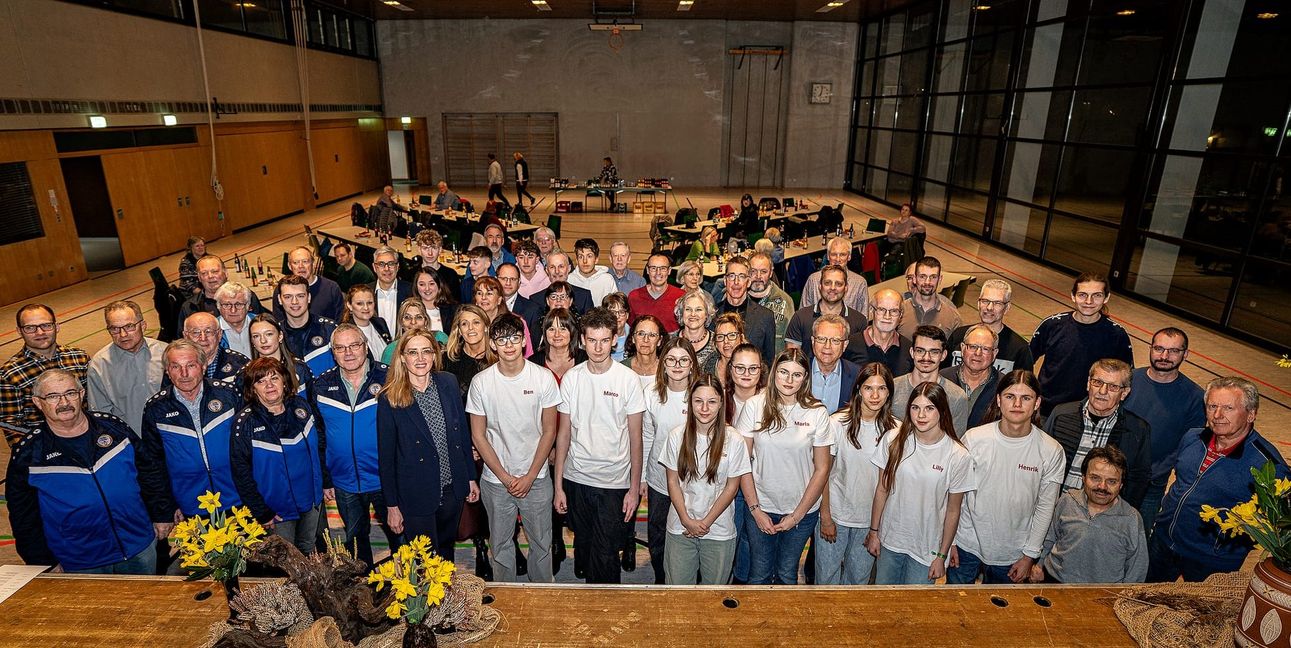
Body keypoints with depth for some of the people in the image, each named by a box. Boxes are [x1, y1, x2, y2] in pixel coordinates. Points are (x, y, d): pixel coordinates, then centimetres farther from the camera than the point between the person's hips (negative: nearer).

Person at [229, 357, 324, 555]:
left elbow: (320, 446, 6)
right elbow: (241, 473, -13)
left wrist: (326, 483, 5)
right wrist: (262, 513, -13)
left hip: (312, 501, 3)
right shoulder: (245, 423, -15)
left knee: (309, 552, 21)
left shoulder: (301, 406, -4)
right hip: (278, 510, -3)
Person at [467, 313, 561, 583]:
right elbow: (478, 436, -2)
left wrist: (530, 476, -8)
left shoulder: (543, 378, -9)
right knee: (500, 543, 15)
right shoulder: (481, 382, -7)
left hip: (536, 477, 0)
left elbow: (549, 431, -4)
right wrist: (505, 477, -8)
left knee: (541, 542, 12)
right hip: (496, 480, 1)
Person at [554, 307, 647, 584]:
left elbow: (635, 437, -4)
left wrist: (634, 487, -6)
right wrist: (558, 485, 2)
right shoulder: (571, 378, -1)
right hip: (576, 479, 3)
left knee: (605, 555, 0)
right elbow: (564, 433, 3)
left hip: (614, 482, -3)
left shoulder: (628, 379, -8)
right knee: (583, 547, 18)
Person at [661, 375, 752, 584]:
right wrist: (687, 520, -8)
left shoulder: (733, 440, -11)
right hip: (680, 527, 1)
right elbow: (673, 482, -1)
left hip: (719, 530, -1)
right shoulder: (676, 436, -7)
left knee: (714, 587, 14)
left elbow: (731, 487, -5)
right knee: (677, 585, 11)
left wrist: (706, 522, -7)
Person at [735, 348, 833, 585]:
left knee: (787, 574, 17)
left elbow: (822, 469, -4)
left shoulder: (817, 413, -8)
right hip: (760, 508, 0)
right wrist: (755, 509, -7)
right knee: (759, 574, 12)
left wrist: (797, 515, -5)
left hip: (802, 512, 0)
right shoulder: (755, 407, -8)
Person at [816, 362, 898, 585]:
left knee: (860, 576, 18)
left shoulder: (895, 429, -5)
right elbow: (823, 472, -8)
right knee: (827, 576, 10)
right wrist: (825, 516, -7)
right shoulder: (838, 423, -13)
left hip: (872, 516, 2)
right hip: (835, 514, -2)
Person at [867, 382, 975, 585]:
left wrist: (942, 556, -2)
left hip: (927, 547, -2)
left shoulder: (958, 456, -13)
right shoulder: (893, 440, -8)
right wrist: (874, 531, 4)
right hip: (889, 540, 2)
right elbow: (882, 489, 1)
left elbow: (953, 511, -6)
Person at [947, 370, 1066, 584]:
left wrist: (1030, 555, -1)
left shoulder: (1052, 451, -10)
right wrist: (950, 540, -2)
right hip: (967, 545, 0)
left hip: (1012, 554, 1)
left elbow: (1045, 508, -2)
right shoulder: (974, 439, -13)